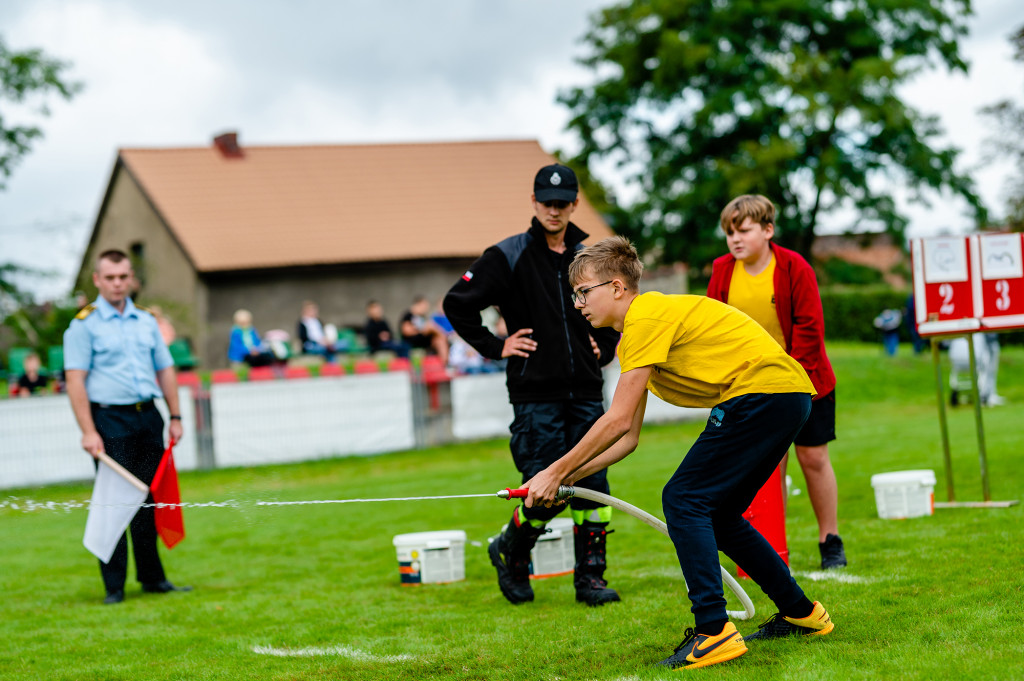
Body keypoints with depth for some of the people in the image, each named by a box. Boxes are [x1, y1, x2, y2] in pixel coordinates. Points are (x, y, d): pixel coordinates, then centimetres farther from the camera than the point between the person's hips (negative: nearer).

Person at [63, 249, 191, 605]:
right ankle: (114, 587, 2)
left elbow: (165, 370, 18)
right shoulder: (84, 325, -3)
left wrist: (175, 417, 11)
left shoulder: (147, 321, 13)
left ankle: (153, 578, 17)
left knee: (149, 501, 8)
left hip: (148, 418, 5)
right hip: (109, 419, -5)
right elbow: (75, 380, -9)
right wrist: (88, 431, -18)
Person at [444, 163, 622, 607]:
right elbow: (457, 304, -2)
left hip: (585, 391, 4)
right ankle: (509, 553, 18)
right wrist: (495, 347, -3)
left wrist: (604, 349, 13)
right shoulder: (509, 257, -3)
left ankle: (590, 577, 10)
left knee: (593, 484, 1)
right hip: (535, 393, -4)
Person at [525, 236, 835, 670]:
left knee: (683, 500, -10)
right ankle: (800, 614, 27)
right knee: (717, 514, 17)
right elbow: (628, 437, 20)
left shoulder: (646, 317, -12)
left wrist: (556, 472, -7)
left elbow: (617, 422, -15)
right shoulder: (634, 336, 19)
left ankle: (714, 631, -14)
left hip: (761, 389, -10)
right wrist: (567, 477, 11)